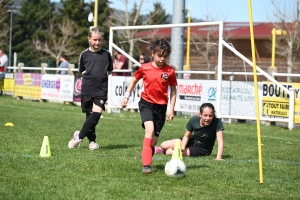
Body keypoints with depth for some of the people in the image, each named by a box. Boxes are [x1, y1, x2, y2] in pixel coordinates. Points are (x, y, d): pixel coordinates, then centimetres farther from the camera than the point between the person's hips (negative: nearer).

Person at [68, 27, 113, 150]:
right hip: (87, 89, 1)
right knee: (89, 115, 6)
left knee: (97, 112, -17)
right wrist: (90, 74, 2)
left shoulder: (106, 54, 4)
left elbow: (110, 71, 14)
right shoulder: (85, 54, 3)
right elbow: (81, 71, 13)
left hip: (101, 89, -1)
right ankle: (92, 140, 17)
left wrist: (102, 75, 2)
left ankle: (79, 136, -11)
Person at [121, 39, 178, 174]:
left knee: (154, 139, 3)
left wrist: (171, 109, 1)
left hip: (161, 106, 2)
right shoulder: (145, 68, -4)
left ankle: (147, 161, 27)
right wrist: (126, 96, 8)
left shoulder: (170, 71, -4)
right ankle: (146, 165, -25)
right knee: (150, 130, -24)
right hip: (146, 103, -2)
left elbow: (173, 90, 5)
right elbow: (134, 80, 13)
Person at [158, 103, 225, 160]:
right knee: (164, 145, -5)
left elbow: (220, 141, -35)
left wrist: (218, 157, -48)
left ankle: (165, 151, 22)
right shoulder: (194, 120, -21)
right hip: (192, 141, 3)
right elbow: (186, 136, -7)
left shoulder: (217, 122, -32)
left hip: (202, 150, -3)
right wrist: (182, 147, -26)